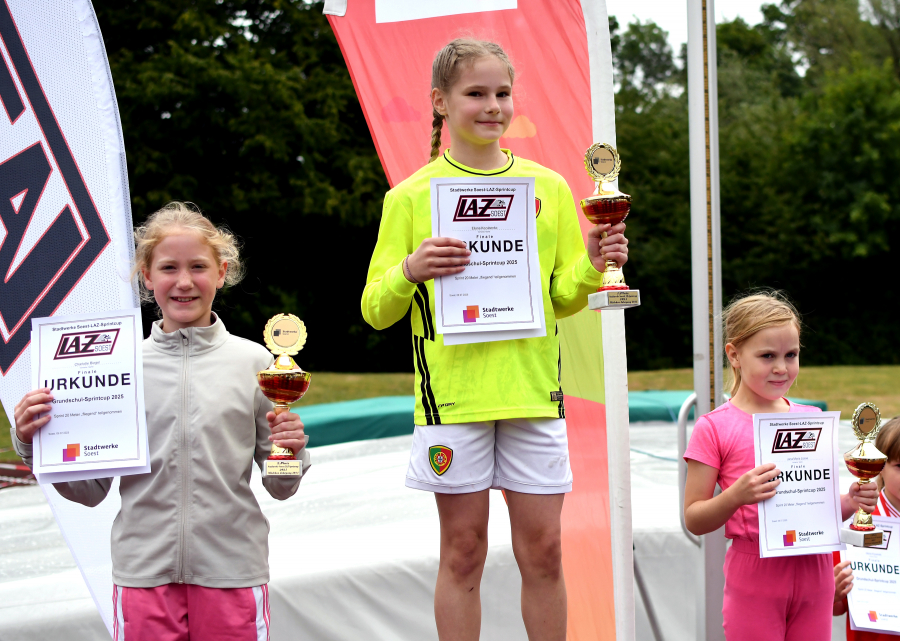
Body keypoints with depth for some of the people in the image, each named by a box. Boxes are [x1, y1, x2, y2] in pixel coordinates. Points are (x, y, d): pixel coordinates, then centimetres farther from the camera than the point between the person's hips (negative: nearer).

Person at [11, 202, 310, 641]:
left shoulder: (252, 362, 3)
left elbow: (280, 488, 8)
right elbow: (90, 490, 7)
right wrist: (32, 442, -6)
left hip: (231, 571, 0)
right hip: (143, 571, 0)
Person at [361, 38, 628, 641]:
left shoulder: (548, 187, 10)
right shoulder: (412, 196, 2)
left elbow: (563, 297, 14)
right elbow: (376, 310, 3)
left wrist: (593, 266, -6)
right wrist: (411, 270, -17)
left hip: (532, 389, 2)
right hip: (452, 393, -2)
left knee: (543, 550, 4)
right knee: (464, 551, 4)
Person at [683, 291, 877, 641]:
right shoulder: (715, 428, -5)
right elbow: (693, 519, -5)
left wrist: (851, 502, -3)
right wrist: (736, 496, -22)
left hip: (814, 571, 4)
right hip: (755, 576, -4)